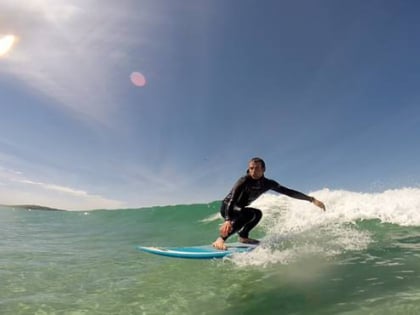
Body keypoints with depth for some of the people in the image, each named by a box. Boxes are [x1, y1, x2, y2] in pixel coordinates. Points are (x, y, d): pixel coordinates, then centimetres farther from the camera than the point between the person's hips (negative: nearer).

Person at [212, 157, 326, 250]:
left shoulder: (268, 184, -9)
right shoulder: (244, 181, -28)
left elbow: (289, 192, -5)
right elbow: (231, 201, -35)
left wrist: (312, 199, -7)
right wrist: (227, 220, -50)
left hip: (239, 209, 8)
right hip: (227, 207, -8)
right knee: (249, 213, -33)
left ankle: (243, 236, 21)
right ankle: (220, 239, -35)